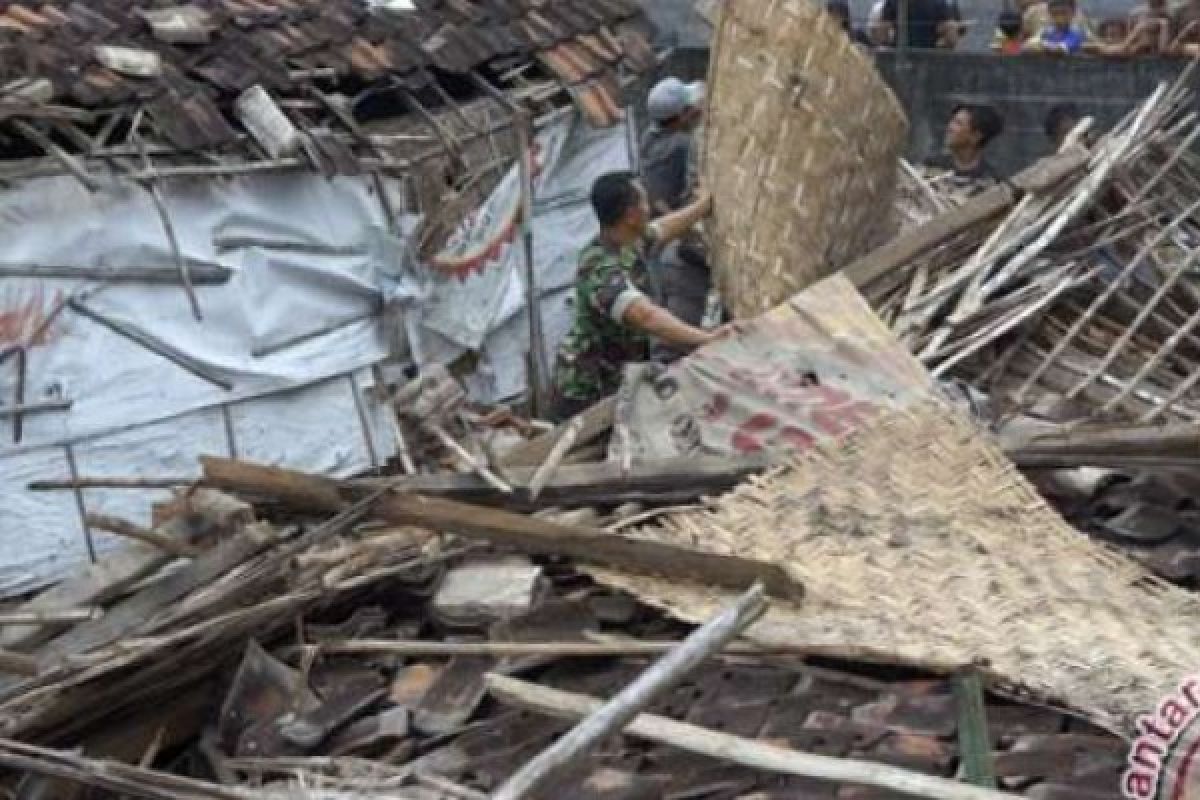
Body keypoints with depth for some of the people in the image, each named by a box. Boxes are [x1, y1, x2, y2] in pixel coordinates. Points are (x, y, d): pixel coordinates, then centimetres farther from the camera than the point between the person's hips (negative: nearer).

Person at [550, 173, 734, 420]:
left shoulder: (631, 242, -3)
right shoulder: (601, 270, -33)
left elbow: (664, 228, 20)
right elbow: (646, 316, -48)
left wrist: (707, 201, 28)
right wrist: (706, 338, -53)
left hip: (619, 377, 9)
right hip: (587, 390, -9)